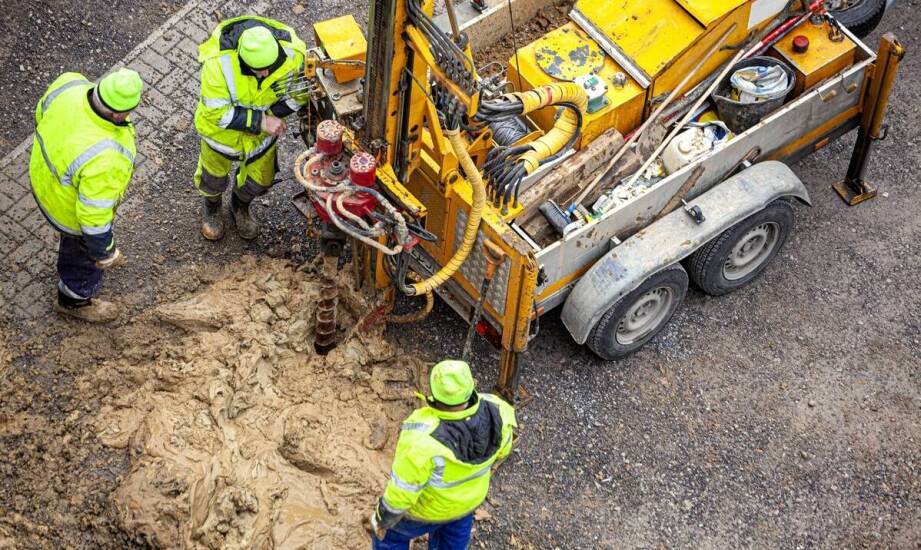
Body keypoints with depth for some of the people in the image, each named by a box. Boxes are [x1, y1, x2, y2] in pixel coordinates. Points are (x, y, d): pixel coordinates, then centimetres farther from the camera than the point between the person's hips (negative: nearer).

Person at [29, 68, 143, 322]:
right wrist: (104, 251, -13)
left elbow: (43, 112, -4)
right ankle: (74, 300, 59)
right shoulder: (105, 160, -47)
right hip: (72, 208, -6)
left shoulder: (70, 83, -29)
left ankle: (71, 257, 71)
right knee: (85, 252, 28)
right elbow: (94, 216, -32)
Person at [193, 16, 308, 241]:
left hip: (262, 129, 2)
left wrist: (270, 115, -25)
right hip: (222, 128, -2)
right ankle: (211, 205, 60)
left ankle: (240, 205, 56)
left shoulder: (292, 53, -32)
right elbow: (215, 112, -32)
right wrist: (260, 120, -37)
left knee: (259, 181, 21)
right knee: (214, 175, 24)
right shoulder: (219, 63, -40)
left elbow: (300, 90, -12)